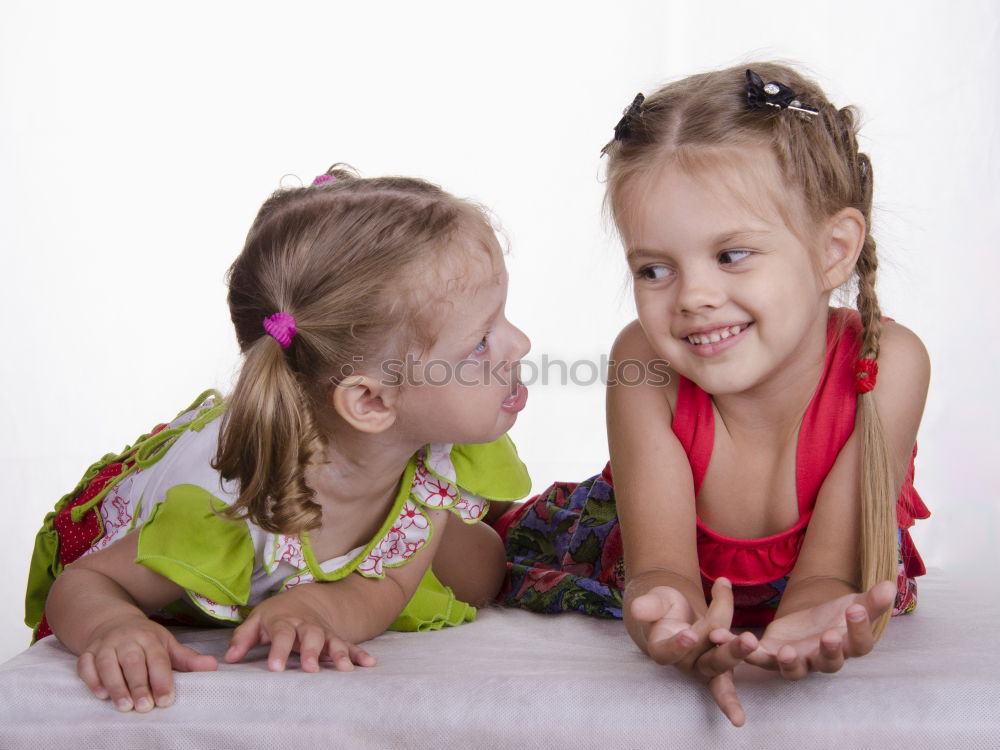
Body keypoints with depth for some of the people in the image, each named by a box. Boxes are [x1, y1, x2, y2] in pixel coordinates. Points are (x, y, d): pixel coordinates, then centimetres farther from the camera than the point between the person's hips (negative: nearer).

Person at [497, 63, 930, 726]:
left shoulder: (886, 363, -34)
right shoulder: (645, 362, -33)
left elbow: (828, 568, -34)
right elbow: (662, 564, -35)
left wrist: (808, 621, -60)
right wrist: (677, 623, -62)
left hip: (792, 579, 1)